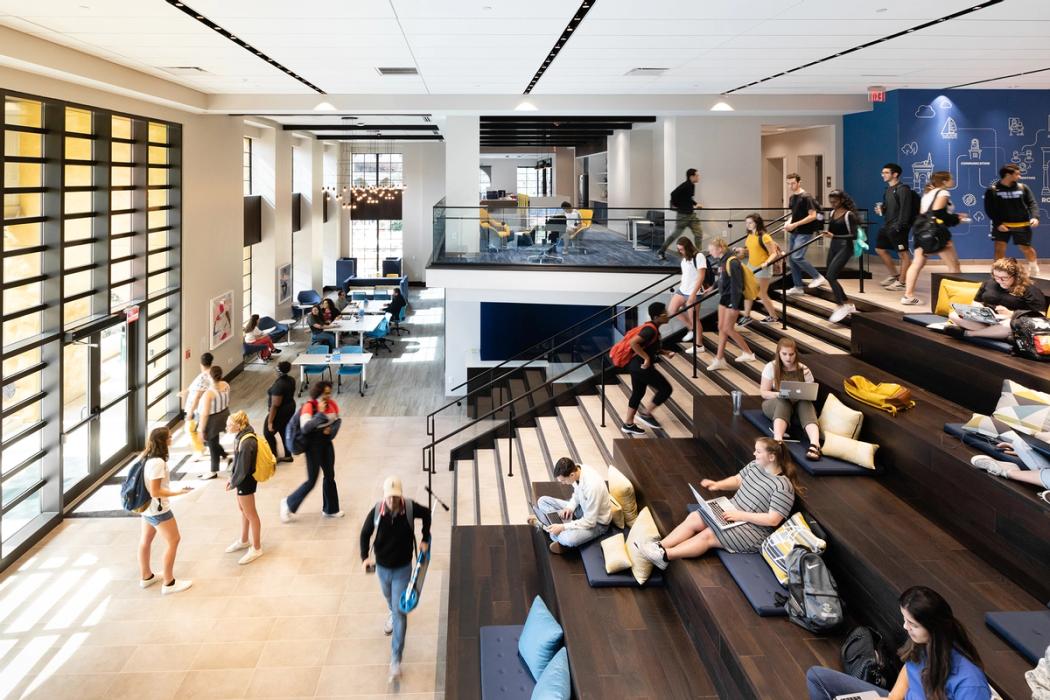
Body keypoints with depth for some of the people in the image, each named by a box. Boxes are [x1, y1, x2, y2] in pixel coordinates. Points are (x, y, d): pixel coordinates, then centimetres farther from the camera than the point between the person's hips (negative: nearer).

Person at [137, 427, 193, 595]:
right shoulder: (158, 462, -28)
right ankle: (169, 583, 7)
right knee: (173, 540, 2)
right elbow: (155, 492, -27)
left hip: (147, 506, 9)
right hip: (158, 509, -9)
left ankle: (146, 577, 38)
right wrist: (178, 492, -26)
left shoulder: (146, 457, 0)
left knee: (146, 540, 21)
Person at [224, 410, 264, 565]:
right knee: (243, 510, 25)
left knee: (250, 514, 6)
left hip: (246, 482, -9)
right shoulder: (242, 435, -2)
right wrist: (232, 478, 8)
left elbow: (243, 468, -24)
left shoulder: (247, 443, -30)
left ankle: (256, 548, 22)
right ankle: (244, 541, 44)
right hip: (242, 479, 9)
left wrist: (233, 483, -12)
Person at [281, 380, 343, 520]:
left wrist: (331, 429, -9)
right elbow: (305, 428, -30)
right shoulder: (309, 407, -20)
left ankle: (330, 509, 30)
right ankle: (289, 504, 17)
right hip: (313, 445, -7)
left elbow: (337, 421, 12)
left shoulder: (332, 405, -2)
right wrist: (320, 413, -33)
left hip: (327, 443, 7)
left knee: (330, 476, 14)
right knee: (311, 480, -3)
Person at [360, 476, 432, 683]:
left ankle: (395, 660, -3)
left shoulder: (410, 508, -23)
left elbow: (426, 514, 1)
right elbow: (365, 534, -5)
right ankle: (392, 614, 67)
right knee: (389, 597, 30)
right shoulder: (376, 512, -21)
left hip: (403, 569, -2)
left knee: (400, 613, -7)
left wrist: (425, 539, 2)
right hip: (382, 567, 2)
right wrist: (365, 557, -18)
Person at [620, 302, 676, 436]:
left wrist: (664, 352, 10)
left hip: (636, 366, 10)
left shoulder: (652, 328, 10)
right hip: (641, 366, -10)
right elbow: (633, 342, -30)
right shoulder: (651, 330, -21)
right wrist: (646, 358, -25)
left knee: (638, 393, 19)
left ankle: (628, 424, 28)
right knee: (666, 389, -1)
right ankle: (646, 414, 8)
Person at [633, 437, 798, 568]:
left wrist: (741, 515, -25)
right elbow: (737, 480, 18)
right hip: (732, 510, 8)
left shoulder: (783, 486, -21)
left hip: (753, 529, -8)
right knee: (693, 518, -11)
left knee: (708, 535, -24)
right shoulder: (755, 465, 4)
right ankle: (659, 546, -21)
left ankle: (666, 556, -29)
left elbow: (773, 520, -24)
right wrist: (717, 485, -3)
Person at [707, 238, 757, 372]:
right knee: (721, 328, 9)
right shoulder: (725, 260, 5)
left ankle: (748, 353, 12)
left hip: (733, 298, -9)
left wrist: (735, 306, -21)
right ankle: (719, 359, 14)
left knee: (728, 329, -3)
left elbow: (736, 285, -21)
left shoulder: (732, 262, -22)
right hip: (725, 297, 9)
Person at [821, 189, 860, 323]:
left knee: (830, 276, -18)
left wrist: (834, 236, -25)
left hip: (845, 248, -8)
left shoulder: (849, 215, -13)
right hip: (833, 247, 8)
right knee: (829, 277, 9)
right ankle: (848, 305, 22)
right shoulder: (832, 213, 9)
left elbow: (854, 236, -18)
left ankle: (841, 306, -9)